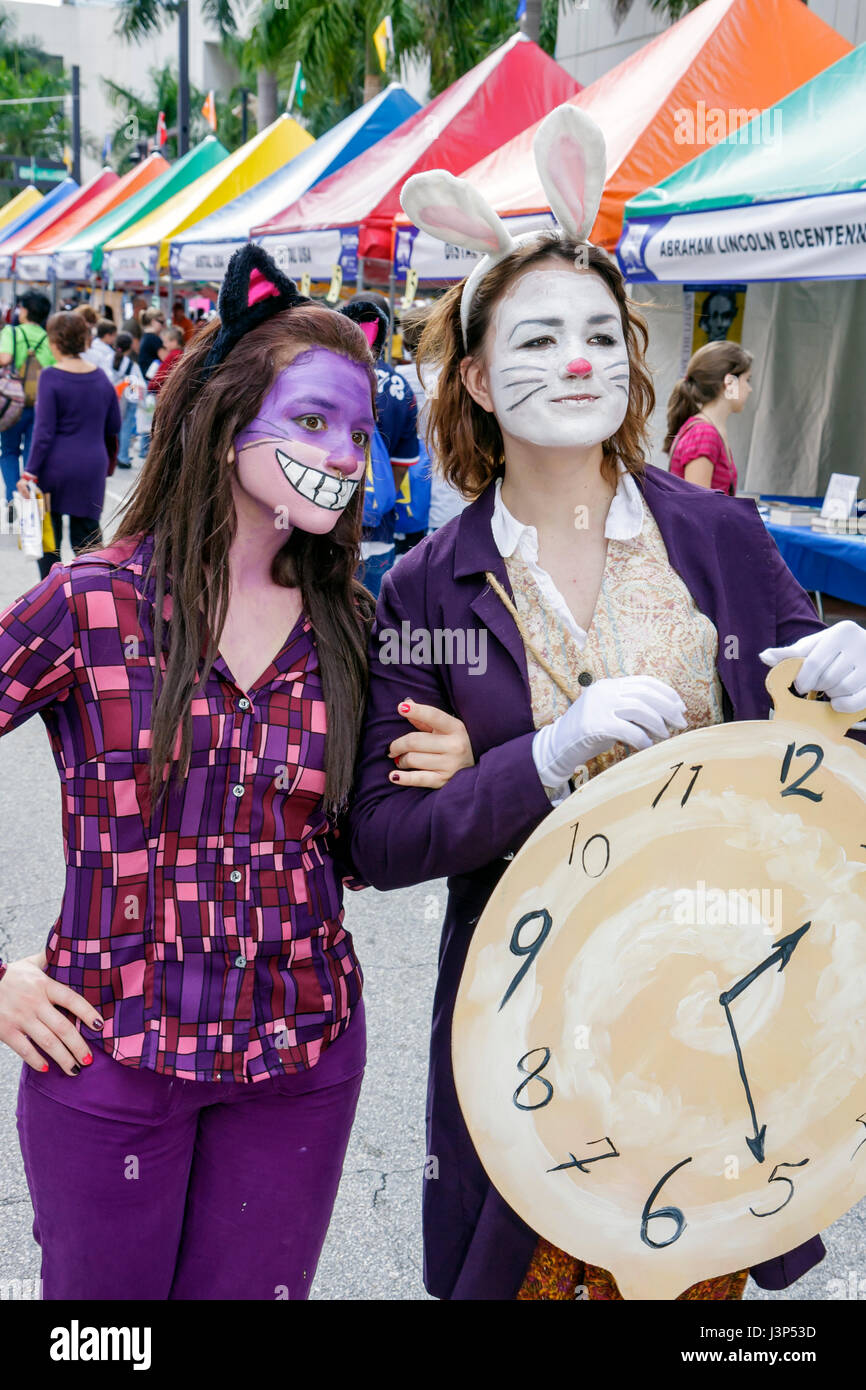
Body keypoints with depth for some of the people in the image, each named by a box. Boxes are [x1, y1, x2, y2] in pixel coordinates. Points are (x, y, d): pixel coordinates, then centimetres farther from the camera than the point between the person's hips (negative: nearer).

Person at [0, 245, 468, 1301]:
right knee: (102, 1293, 18)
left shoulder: (349, 626, 0)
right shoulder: (92, 605, -12)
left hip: (302, 1055, 3)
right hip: (108, 1052, -2)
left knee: (255, 1291, 18)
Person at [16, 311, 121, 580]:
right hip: (91, 467, 4)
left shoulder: (50, 377, -10)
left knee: (48, 536, 10)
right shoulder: (100, 376, 4)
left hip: (55, 466, -4)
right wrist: (108, 461, 28)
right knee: (87, 534, 8)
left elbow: (44, 431, -14)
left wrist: (29, 473, -12)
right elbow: (113, 428, 12)